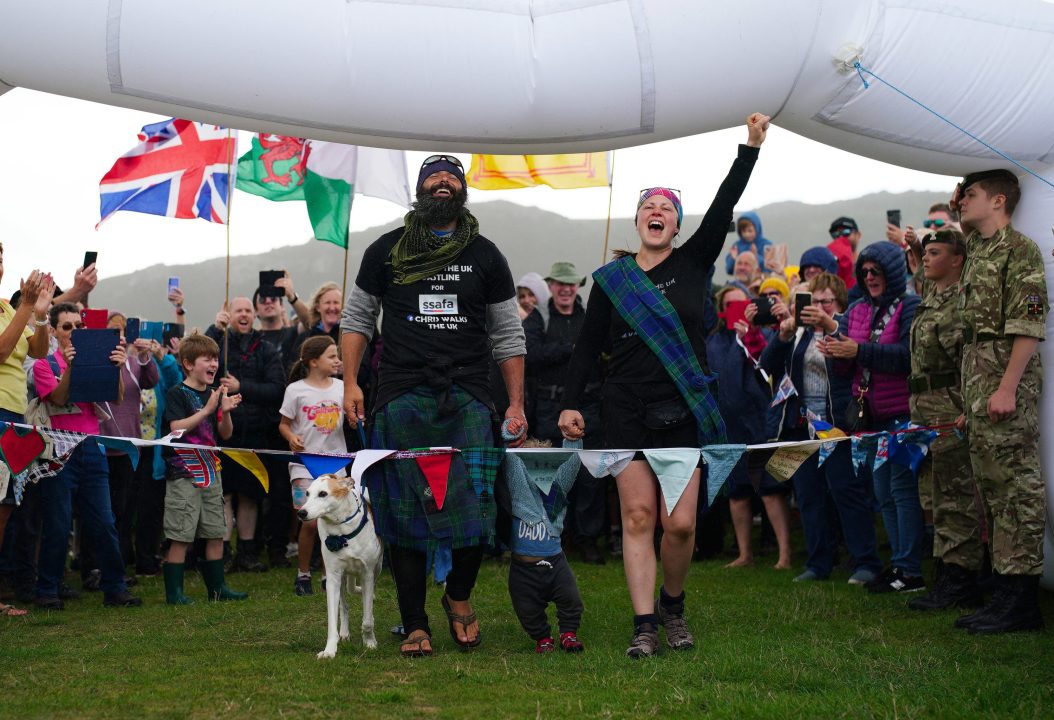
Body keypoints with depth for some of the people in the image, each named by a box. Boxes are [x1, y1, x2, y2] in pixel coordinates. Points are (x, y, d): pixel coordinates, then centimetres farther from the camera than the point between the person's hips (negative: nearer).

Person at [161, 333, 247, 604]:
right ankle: (173, 591, 1)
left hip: (210, 470, 7)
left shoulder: (214, 394, 13)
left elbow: (225, 434, 12)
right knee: (181, 536, -6)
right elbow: (177, 428, -19)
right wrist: (207, 410, -22)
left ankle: (216, 587, 19)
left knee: (216, 533, 9)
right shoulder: (177, 394, -7)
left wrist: (226, 411, -7)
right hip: (183, 472, -7)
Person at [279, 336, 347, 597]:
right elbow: (284, 424, 3)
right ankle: (302, 574, 8)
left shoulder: (341, 387, 5)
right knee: (311, 522, -9)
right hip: (305, 462, -3)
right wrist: (291, 437, -17)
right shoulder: (296, 390, -3)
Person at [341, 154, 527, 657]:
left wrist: (516, 404, 6)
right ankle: (414, 625, 7)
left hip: (468, 400, 1)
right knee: (404, 514, -1)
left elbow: (507, 336, 13)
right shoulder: (387, 252, 10)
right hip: (402, 399, 0)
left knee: (475, 510, -5)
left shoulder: (485, 256, 12)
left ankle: (459, 597, 20)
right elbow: (356, 319, 14)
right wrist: (350, 383, 1)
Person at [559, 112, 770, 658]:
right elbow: (587, 346, 8)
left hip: (684, 410, 0)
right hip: (627, 410, 0)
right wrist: (570, 404, 1)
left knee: (680, 523, -4)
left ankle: (673, 607, 20)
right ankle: (644, 626, -1)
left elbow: (724, 207, -2)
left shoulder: (693, 264, 7)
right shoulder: (611, 279, 8)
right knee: (638, 516, -4)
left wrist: (751, 147, -8)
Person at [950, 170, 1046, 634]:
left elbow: (1028, 326, -17)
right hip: (976, 375, 10)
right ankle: (1005, 591, 17)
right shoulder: (976, 250, 19)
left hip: (1006, 375, -10)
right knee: (991, 485, 11)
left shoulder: (1019, 249, -8)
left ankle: (1021, 600, -8)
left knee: (1016, 484, -9)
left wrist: (1008, 387, -23)